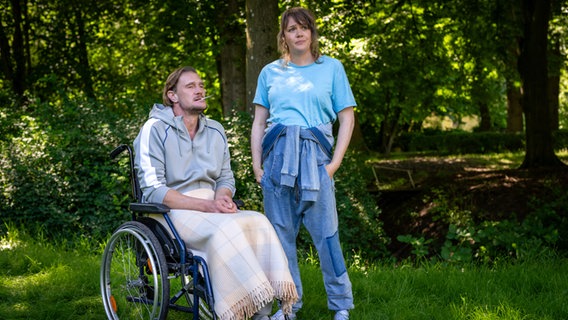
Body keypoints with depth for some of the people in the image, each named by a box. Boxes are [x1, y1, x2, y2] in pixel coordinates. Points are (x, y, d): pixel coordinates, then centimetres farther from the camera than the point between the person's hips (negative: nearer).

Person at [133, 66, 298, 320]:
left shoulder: (215, 131, 17)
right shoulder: (155, 130, -3)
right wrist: (206, 205, -20)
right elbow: (153, 190, -11)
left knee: (259, 222, -26)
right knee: (226, 229, -36)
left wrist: (222, 197, -7)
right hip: (173, 212, -5)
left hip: (212, 209, 6)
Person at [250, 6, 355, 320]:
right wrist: (257, 164, 4)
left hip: (314, 156, -3)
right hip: (277, 154, 3)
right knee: (281, 234, 6)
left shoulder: (331, 68, 8)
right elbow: (259, 122, 15)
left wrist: (335, 162, -4)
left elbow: (347, 118, 6)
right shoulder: (270, 72, 14)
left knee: (325, 234, -5)